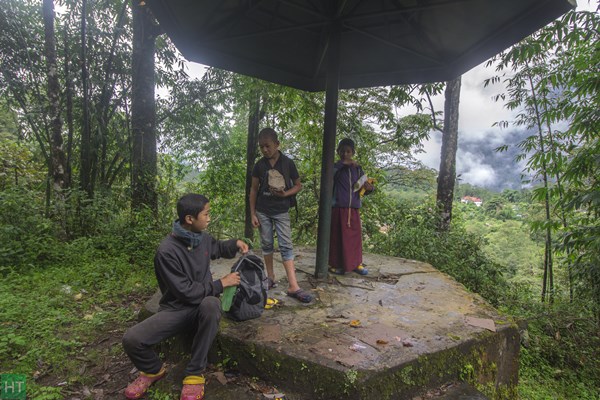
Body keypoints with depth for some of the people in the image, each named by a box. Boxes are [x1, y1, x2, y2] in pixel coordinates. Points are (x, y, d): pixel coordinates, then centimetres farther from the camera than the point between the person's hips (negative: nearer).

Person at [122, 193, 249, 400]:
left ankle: (194, 374, -16)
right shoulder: (167, 251, -20)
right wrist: (221, 284, -16)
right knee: (132, 339, -25)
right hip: (177, 309, -3)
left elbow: (218, 248, 25)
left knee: (211, 304, -35)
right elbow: (186, 292, -22)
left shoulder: (203, 238, -2)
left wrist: (235, 243, 5)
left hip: (203, 306, 3)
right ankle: (153, 370, 12)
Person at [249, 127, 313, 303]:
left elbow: (298, 185, 3)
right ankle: (270, 277, 25)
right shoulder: (259, 165, -1)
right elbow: (254, 189, 5)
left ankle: (293, 286, -9)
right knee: (267, 244, 10)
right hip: (263, 211, 2)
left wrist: (285, 194, -16)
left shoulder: (287, 163, -6)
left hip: (281, 211, -2)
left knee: (286, 246, -5)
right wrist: (252, 213, 1)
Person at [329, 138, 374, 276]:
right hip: (338, 208, -4)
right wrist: (343, 163, -29)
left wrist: (369, 187, -6)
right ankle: (335, 264, 13)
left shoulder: (357, 169, 12)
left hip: (353, 209, 4)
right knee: (337, 236, 1)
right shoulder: (335, 168, -1)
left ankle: (356, 263, 22)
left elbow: (364, 187, 16)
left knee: (355, 235, 9)